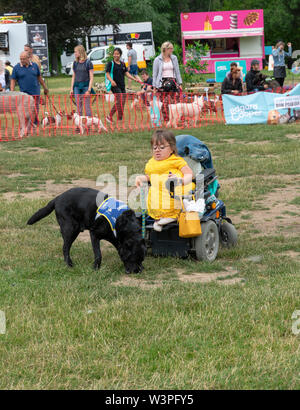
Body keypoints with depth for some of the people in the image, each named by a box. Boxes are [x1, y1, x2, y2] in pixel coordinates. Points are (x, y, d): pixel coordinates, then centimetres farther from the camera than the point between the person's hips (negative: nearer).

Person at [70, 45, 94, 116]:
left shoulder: (88, 62, -5)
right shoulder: (75, 63, 10)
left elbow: (91, 78, -6)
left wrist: (89, 90, -13)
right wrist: (71, 88, 9)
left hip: (85, 86, -5)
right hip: (77, 86, 5)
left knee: (87, 107, -4)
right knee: (79, 107, 5)